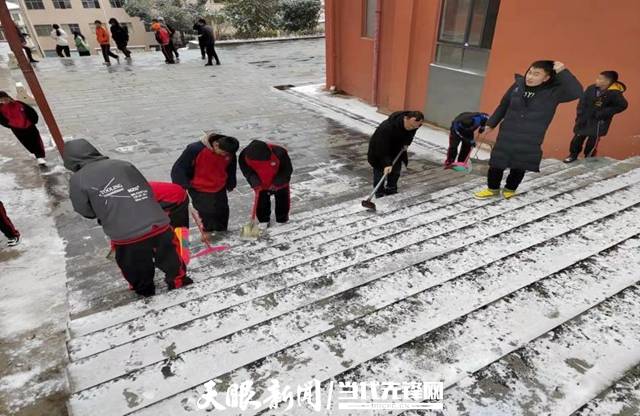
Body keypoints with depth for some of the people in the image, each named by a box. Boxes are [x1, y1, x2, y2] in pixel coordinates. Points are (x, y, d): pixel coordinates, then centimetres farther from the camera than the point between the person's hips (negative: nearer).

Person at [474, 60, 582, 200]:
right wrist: (491, 124, 14)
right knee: (496, 164, 5)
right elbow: (503, 105, 8)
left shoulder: (554, 91, -10)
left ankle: (510, 190, 34)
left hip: (530, 141, -1)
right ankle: (492, 189, 27)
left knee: (519, 168, 11)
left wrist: (563, 72, -32)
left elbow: (576, 92, -28)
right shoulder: (518, 84, -3)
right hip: (506, 135, 2)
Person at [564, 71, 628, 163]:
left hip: (599, 121, -3)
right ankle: (573, 155, 24)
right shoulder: (591, 88, -8)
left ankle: (588, 158, 23)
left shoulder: (614, 93, -19)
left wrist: (603, 113, -21)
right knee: (578, 137, 7)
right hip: (585, 118, 4)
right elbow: (582, 101, 0)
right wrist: (580, 115, -7)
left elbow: (622, 105, -17)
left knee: (593, 140, 5)